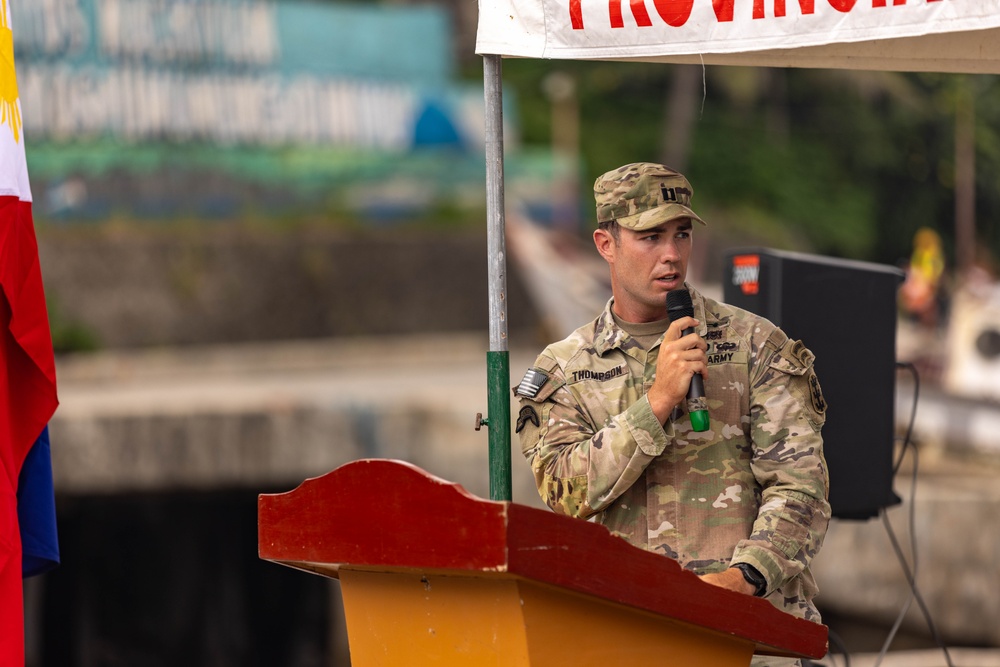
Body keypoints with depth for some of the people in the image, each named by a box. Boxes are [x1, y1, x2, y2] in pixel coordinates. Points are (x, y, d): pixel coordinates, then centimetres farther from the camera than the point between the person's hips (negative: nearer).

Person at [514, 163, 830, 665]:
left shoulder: (755, 346, 9)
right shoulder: (561, 369, 12)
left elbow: (800, 485, 1)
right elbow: (567, 493, -2)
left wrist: (744, 575, -15)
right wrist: (658, 401, -11)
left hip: (746, 616, -1)